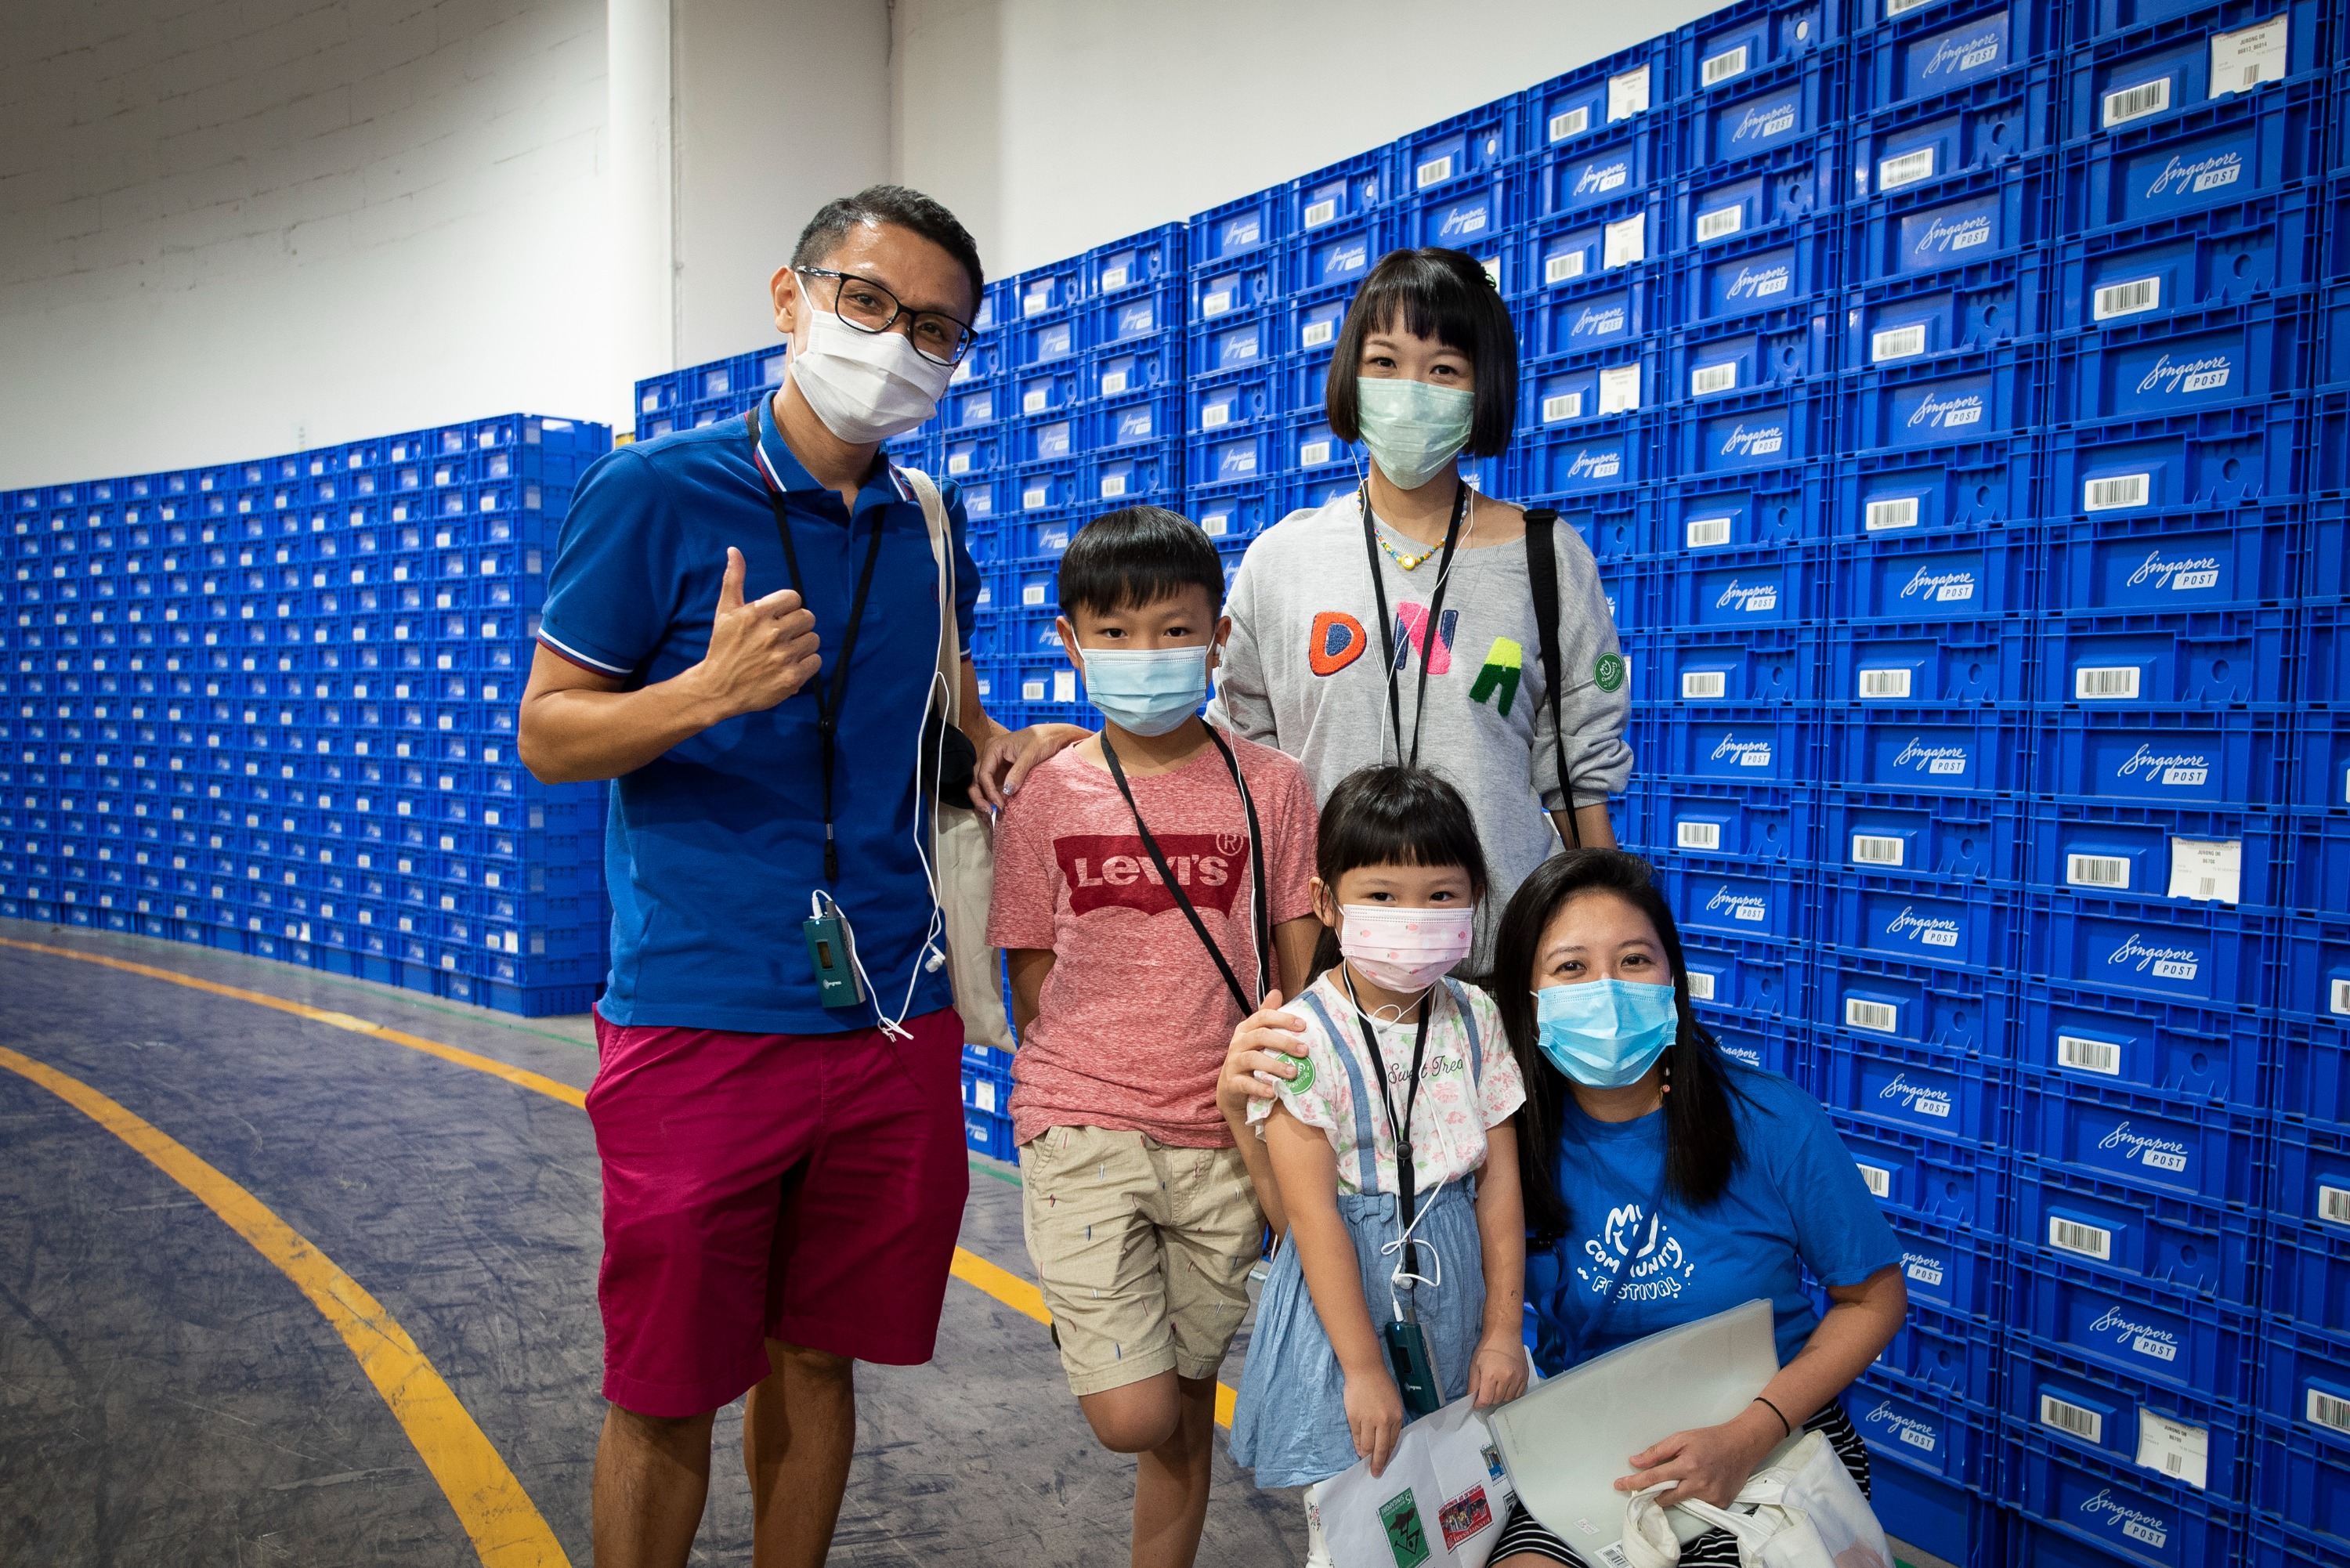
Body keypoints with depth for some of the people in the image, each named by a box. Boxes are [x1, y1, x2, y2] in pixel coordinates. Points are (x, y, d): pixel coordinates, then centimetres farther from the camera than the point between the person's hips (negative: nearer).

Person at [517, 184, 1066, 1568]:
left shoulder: (928, 524, 8)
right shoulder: (655, 492, -7)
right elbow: (546, 734, -6)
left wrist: (995, 745, 6)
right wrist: (714, 688, -24)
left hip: (894, 1022, 5)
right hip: (697, 1024, -4)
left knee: (819, 1356, 17)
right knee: (667, 1396, 7)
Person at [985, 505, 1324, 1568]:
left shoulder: (1272, 788, -1)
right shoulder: (1044, 799, -1)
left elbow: (1302, 976, 4)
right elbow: (1031, 989, 5)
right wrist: (1068, 1106, 2)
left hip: (1225, 1140, 1)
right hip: (1081, 1131, -1)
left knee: (1187, 1408, 14)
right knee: (1135, 1418, -8)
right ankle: (1094, 1346, 24)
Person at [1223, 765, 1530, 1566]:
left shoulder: (1474, 1019, -2)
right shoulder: (1300, 1039, -16)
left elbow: (1500, 1181, 3)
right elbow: (1313, 1213, -16)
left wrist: (1503, 1328, 3)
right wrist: (1364, 1368, -14)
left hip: (1454, 1291, 4)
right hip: (1344, 1290, -4)